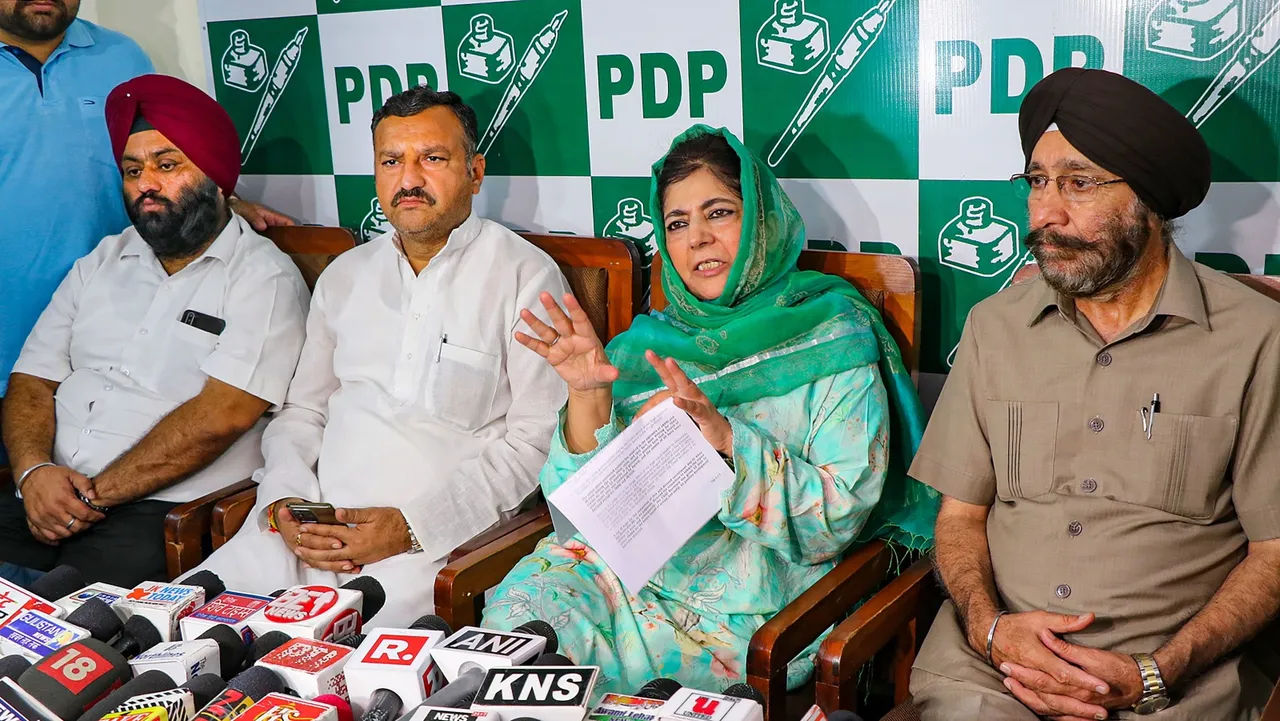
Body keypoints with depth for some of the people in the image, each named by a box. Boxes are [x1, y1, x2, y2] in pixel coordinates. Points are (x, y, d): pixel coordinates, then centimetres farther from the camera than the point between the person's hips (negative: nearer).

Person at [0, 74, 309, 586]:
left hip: (166, 511, -5)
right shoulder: (101, 263, 20)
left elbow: (220, 417, -13)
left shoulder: (263, 277, -2)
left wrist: (95, 494, -11)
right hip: (49, 502, 6)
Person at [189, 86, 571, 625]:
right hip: (310, 524, 5)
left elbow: (536, 439, -6)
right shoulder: (345, 274, 19)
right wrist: (284, 501, 0)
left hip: (435, 536, -5)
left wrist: (413, 525, -14)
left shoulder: (524, 275, 0)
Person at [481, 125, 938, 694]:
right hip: (629, 566, 4)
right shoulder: (649, 344, 9)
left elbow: (839, 518, -10)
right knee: (522, 603, -24)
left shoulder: (834, 338, -1)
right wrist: (588, 396, -13)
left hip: (755, 602, -4)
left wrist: (727, 439, -23)